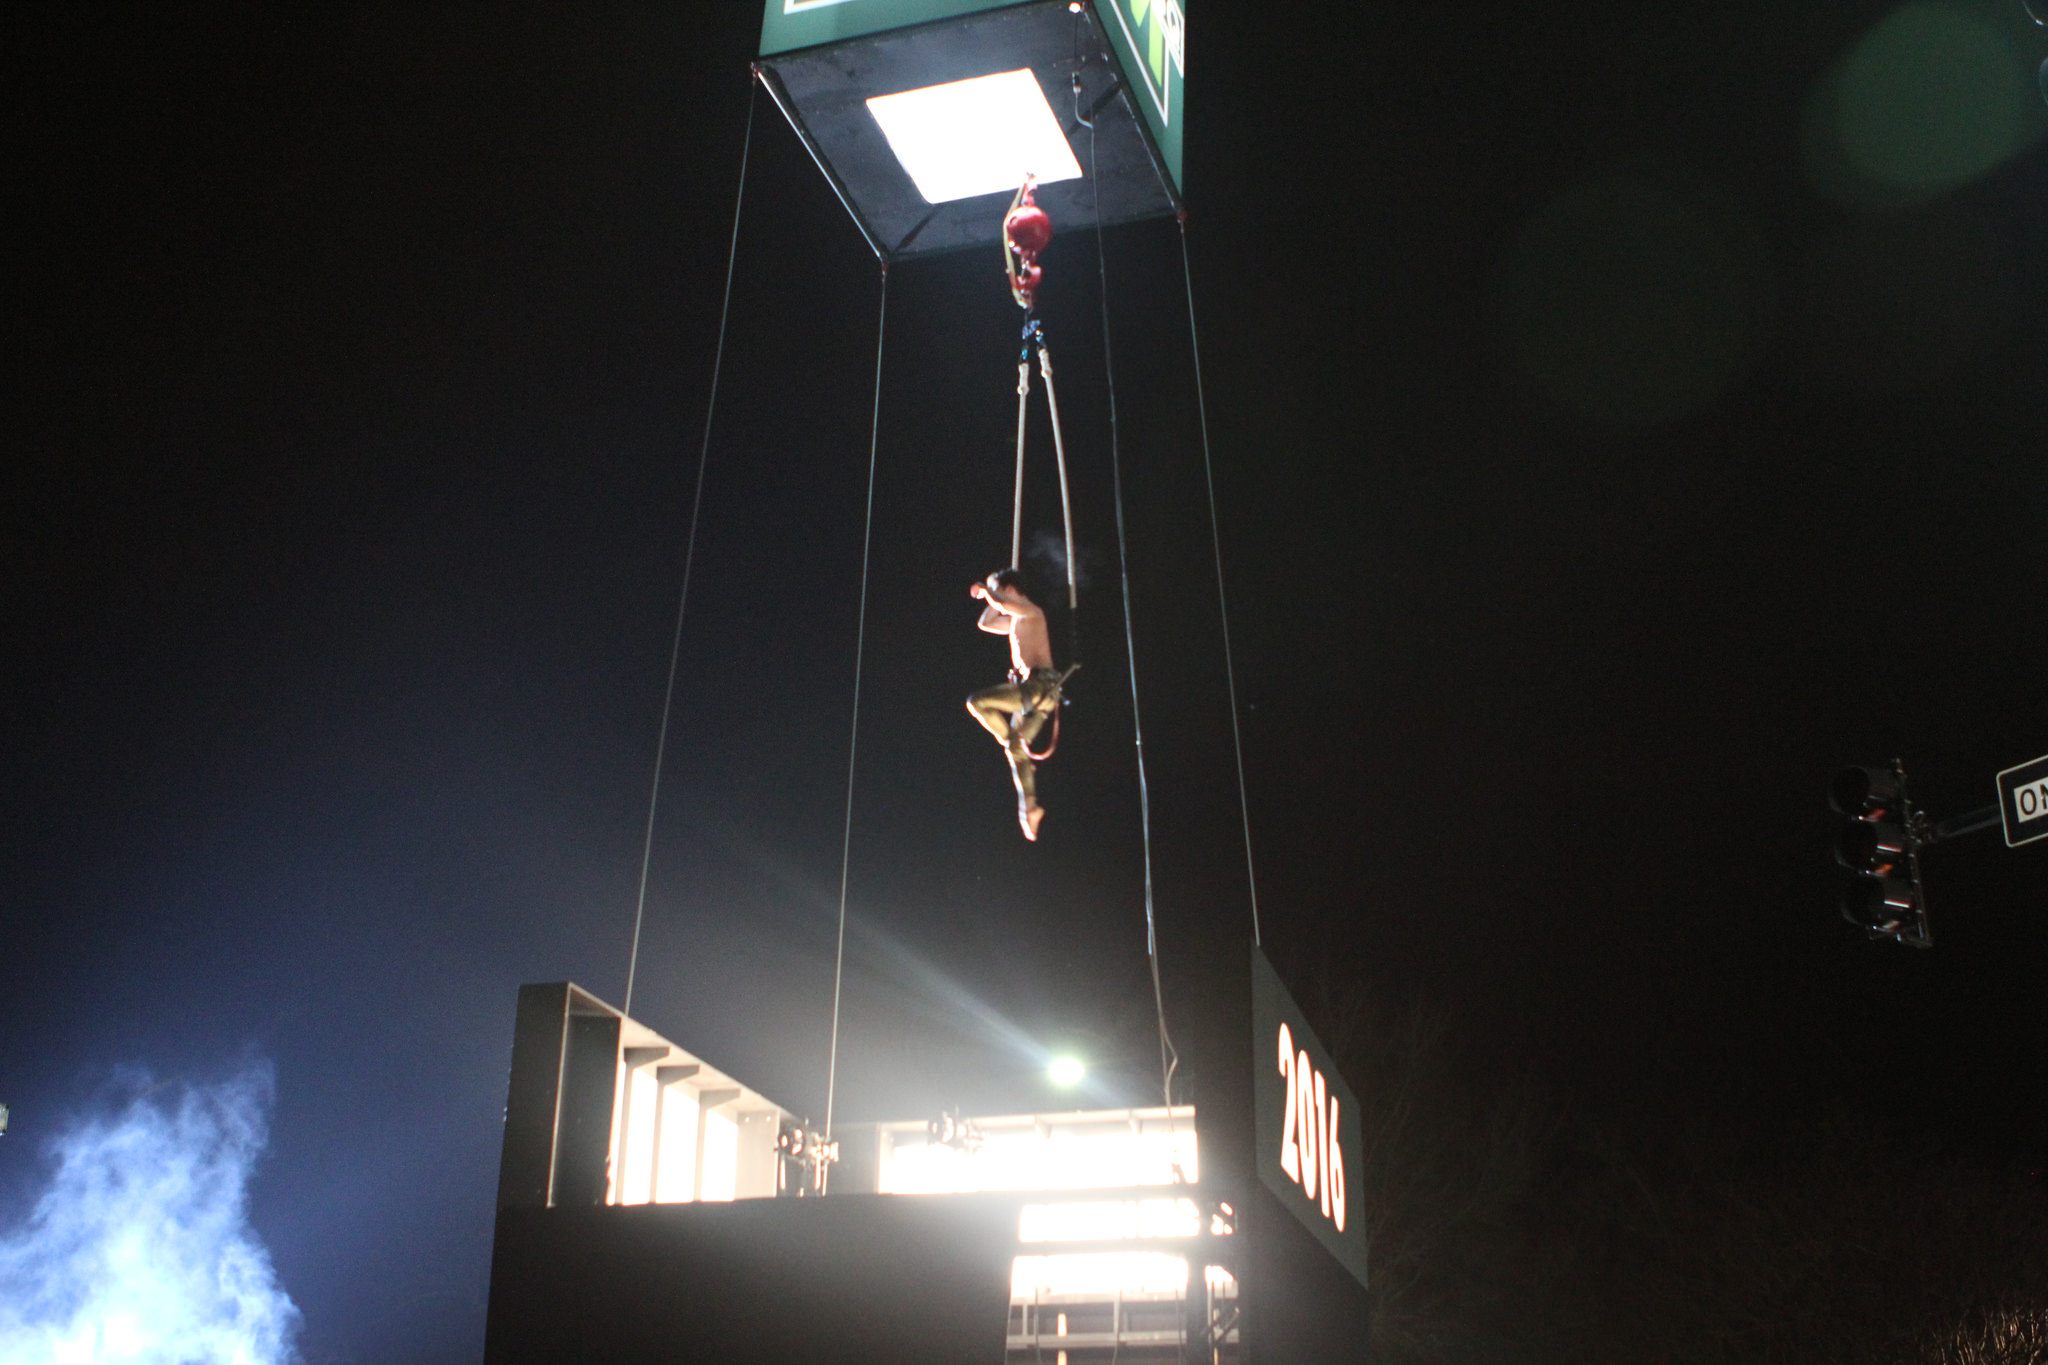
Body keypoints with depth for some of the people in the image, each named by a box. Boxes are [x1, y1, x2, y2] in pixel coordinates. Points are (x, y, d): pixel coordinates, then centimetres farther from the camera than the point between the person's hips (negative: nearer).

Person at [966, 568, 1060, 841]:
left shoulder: (1031, 611, -3)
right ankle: (1030, 807, 5)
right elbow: (985, 624, 34)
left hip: (1038, 684, -10)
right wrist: (990, 595, 28)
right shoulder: (1016, 620, 25)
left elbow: (1003, 604, -24)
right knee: (1016, 749, 8)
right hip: (1033, 692, 10)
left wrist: (986, 590, -7)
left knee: (977, 702, -16)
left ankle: (1012, 741, -9)